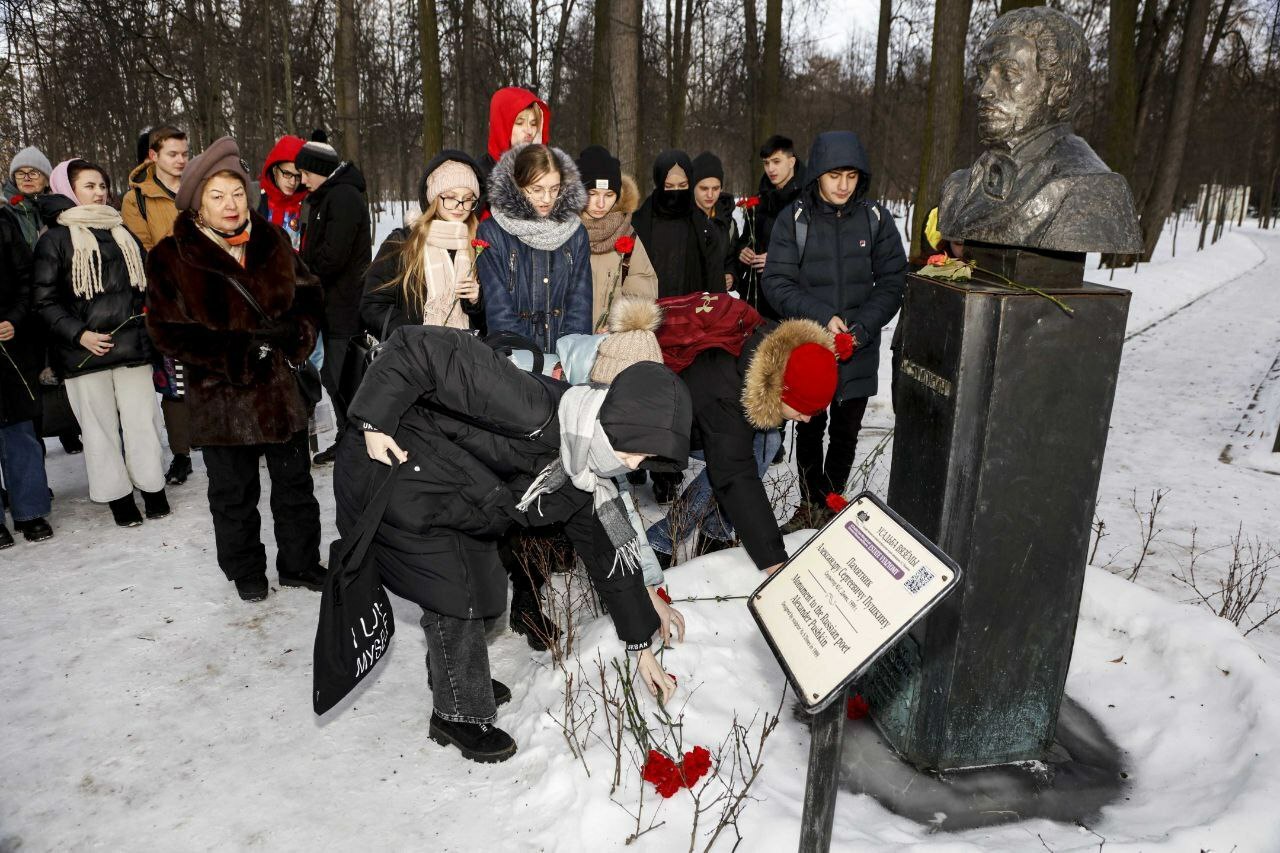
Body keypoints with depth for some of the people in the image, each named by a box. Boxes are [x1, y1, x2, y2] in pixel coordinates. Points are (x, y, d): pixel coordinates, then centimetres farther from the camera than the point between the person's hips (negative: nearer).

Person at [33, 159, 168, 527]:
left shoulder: (123, 233, 15)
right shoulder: (55, 239, 1)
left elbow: (145, 283, 21)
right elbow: (46, 300, -3)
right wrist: (78, 334, -14)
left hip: (132, 344, 3)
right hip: (85, 351, -3)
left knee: (141, 419, 4)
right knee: (100, 425, 4)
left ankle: (152, 486, 14)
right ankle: (117, 494, 13)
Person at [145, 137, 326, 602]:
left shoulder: (272, 242, 3)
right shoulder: (172, 258, -7)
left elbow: (309, 297, 10)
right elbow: (169, 330, -10)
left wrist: (292, 329, -11)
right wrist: (237, 351, -19)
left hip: (280, 384, 3)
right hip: (219, 392, -3)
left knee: (294, 481, 13)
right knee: (233, 491, 10)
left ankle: (300, 562, 30)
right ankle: (246, 572, 30)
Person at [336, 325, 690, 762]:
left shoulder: (587, 479, -9)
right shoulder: (531, 409, -37)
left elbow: (608, 552, 2)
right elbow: (419, 347, -36)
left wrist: (641, 644, 6)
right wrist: (376, 421, -31)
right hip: (394, 480, -8)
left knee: (484, 589, 17)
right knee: (454, 595, -5)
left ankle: (453, 675, 42)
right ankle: (459, 714, 16)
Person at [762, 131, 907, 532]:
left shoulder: (876, 217, -2)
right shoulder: (794, 218, -6)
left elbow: (892, 282, -1)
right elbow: (777, 283, -9)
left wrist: (863, 326, -16)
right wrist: (822, 317, -21)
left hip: (859, 351, 1)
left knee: (846, 432, 12)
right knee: (809, 429, 11)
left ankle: (831, 503, 30)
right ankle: (810, 505, 27)